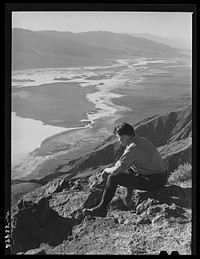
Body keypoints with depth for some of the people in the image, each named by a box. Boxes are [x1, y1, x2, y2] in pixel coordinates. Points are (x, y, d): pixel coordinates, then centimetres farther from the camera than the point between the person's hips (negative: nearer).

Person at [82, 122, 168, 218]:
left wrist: (106, 170, 4)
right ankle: (128, 199, 25)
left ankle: (102, 209, 4)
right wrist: (112, 168, 17)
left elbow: (116, 170, -17)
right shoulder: (141, 140, 8)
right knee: (129, 169, 28)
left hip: (153, 181, -9)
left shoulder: (133, 148, -21)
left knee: (113, 177, -6)